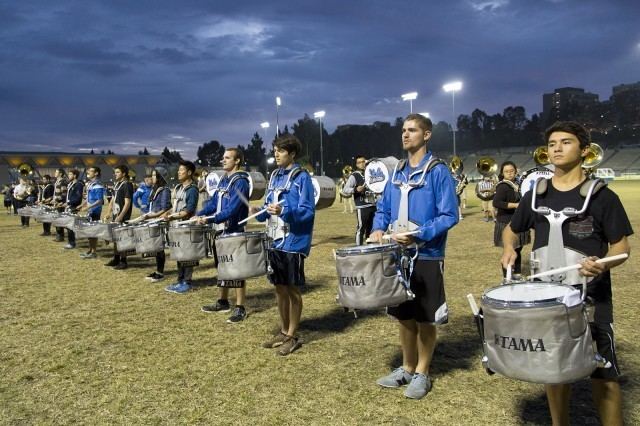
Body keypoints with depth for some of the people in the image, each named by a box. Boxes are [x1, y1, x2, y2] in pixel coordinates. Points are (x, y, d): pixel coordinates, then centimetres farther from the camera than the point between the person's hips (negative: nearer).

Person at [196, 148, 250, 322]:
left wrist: (210, 219, -29)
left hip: (235, 232, -9)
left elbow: (232, 209, -25)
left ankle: (240, 308, 4)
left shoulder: (240, 182, -15)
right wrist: (199, 214, 2)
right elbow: (214, 201, 17)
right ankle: (223, 302, 30)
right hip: (222, 230, 9)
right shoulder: (224, 180, 14)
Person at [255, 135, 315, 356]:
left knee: (293, 289, 3)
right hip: (275, 241, 7)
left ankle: (293, 336, 15)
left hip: (293, 242, -7)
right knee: (280, 288, 14)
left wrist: (284, 211, -30)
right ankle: (284, 332, 28)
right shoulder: (275, 176, 12)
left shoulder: (302, 177, -9)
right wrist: (261, 213, -4)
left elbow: (308, 211, -16)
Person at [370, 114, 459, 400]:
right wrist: (378, 229, -4)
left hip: (426, 256, -6)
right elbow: (383, 209, 16)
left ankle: (422, 374, 23)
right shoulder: (398, 172, 10)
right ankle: (407, 368, 31)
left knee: (425, 319, 6)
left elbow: (449, 216, -15)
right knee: (403, 315, 15)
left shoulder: (438, 171, -10)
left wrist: (418, 235, -24)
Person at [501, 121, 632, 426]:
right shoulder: (536, 195, 4)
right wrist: (509, 249, -5)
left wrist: (603, 264, -27)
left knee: (603, 372, 1)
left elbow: (621, 246, -5)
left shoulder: (601, 196, -8)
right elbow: (511, 229, 17)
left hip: (591, 297, -4)